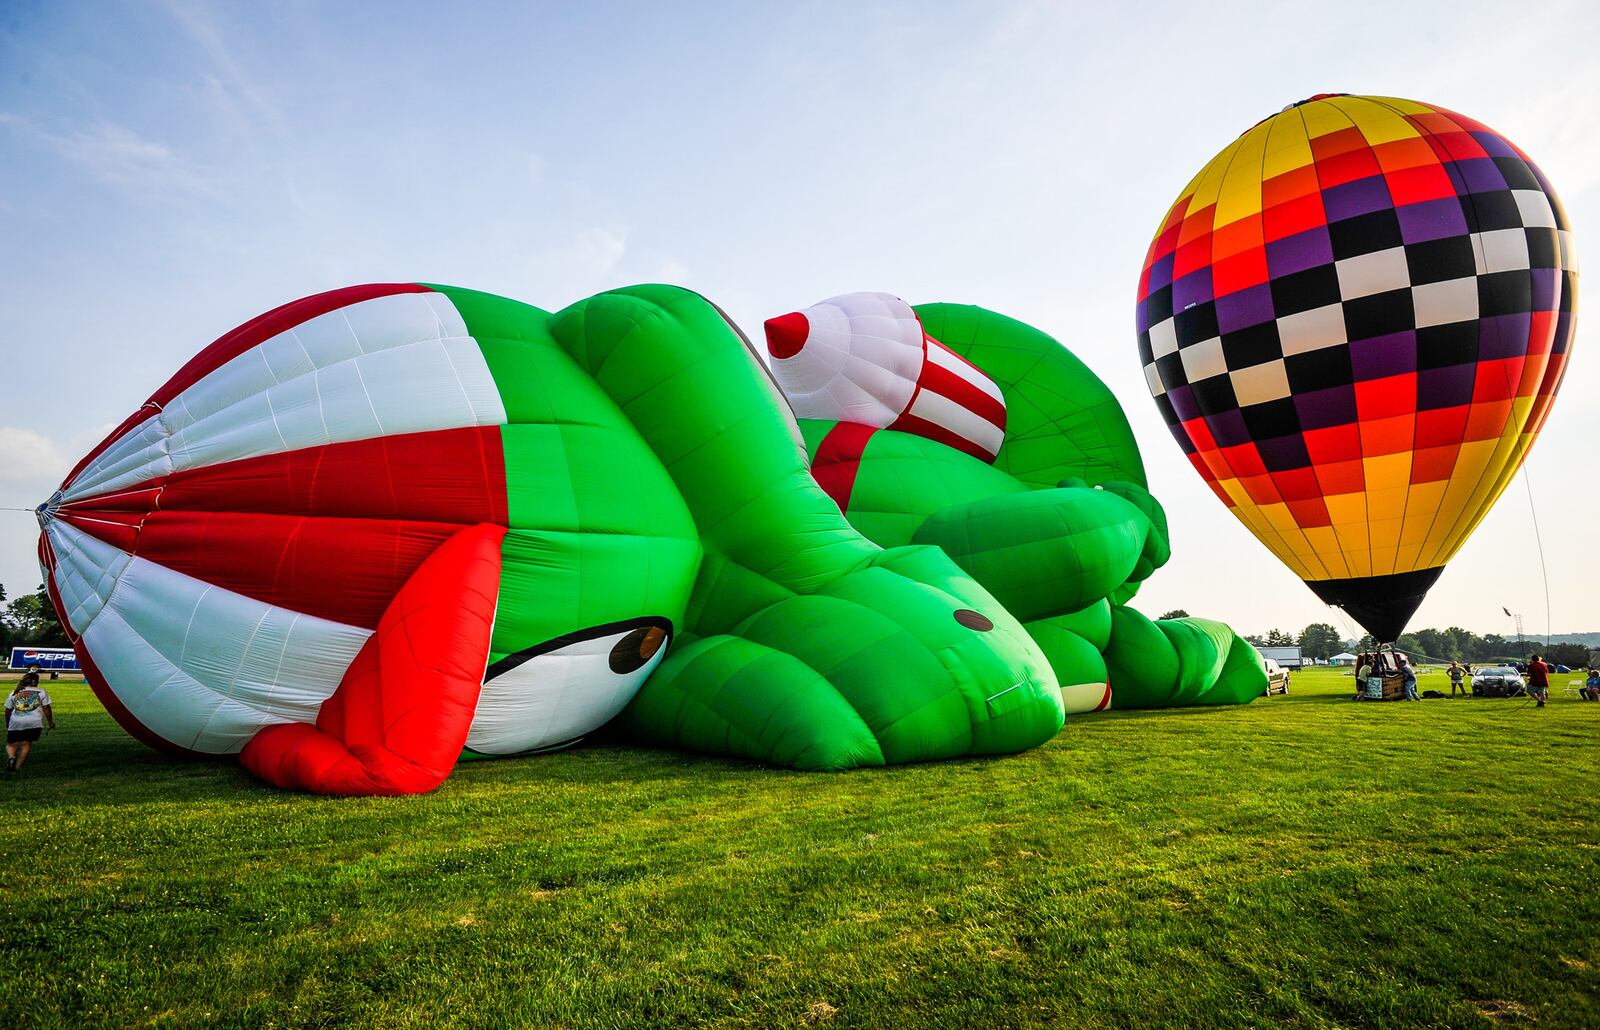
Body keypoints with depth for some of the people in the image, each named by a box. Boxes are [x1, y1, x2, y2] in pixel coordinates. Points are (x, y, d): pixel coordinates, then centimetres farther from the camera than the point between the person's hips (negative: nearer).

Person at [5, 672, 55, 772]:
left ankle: (11, 757, -18)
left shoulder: (14, 693, 16)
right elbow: (46, 708, 4)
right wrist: (51, 722, 14)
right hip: (34, 723, -2)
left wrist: (7, 724, 34)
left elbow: (8, 710, 20)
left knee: (11, 744, 12)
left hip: (15, 723, 2)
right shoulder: (40, 692, 7)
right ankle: (17, 766, 1)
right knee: (26, 743, 9)